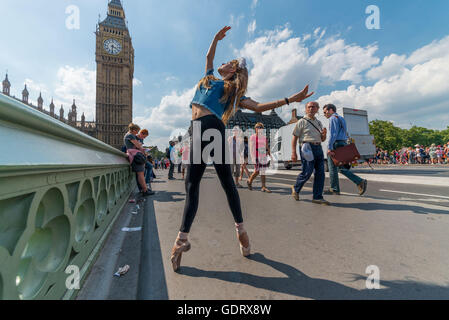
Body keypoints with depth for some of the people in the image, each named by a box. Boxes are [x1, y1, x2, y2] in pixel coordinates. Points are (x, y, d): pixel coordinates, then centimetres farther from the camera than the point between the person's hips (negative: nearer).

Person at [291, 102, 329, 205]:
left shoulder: (319, 122, 22)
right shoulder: (302, 122, 3)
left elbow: (322, 139, 27)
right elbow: (294, 138, -3)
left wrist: (324, 134, 3)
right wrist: (293, 153, -12)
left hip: (318, 148, 7)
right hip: (307, 147, -6)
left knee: (320, 172, 1)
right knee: (307, 172, -10)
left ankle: (318, 197, 8)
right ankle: (296, 189, 15)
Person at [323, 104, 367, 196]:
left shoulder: (333, 118, -6)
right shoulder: (341, 119, 24)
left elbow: (332, 134, -18)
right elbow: (345, 134, 24)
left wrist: (329, 148, -21)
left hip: (336, 145, -9)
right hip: (343, 145, 9)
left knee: (332, 168, 0)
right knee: (341, 168, 12)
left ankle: (334, 189, 8)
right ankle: (360, 182, 2)